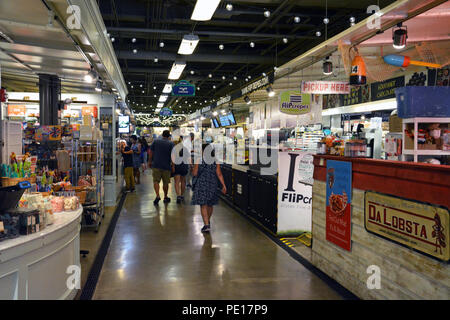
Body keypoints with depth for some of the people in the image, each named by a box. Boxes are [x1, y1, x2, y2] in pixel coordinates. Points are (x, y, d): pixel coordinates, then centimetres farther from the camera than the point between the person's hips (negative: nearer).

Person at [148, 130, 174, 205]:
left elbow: (151, 152, 6)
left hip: (156, 165, 1)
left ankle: (157, 195, -18)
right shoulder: (171, 143, -2)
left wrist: (149, 162, 15)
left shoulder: (155, 141, 5)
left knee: (156, 181, 1)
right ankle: (165, 197, 23)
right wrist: (173, 165, -4)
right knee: (165, 182, 12)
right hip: (166, 166, 0)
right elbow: (172, 155, -10)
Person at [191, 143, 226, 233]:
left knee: (203, 205, -2)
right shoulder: (215, 161, -2)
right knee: (210, 204, 20)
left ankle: (206, 225, -12)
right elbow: (219, 174, -4)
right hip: (212, 185, 4)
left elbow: (194, 173, -5)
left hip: (202, 184, -4)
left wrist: (193, 168, 16)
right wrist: (224, 185, -2)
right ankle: (208, 221, 39)